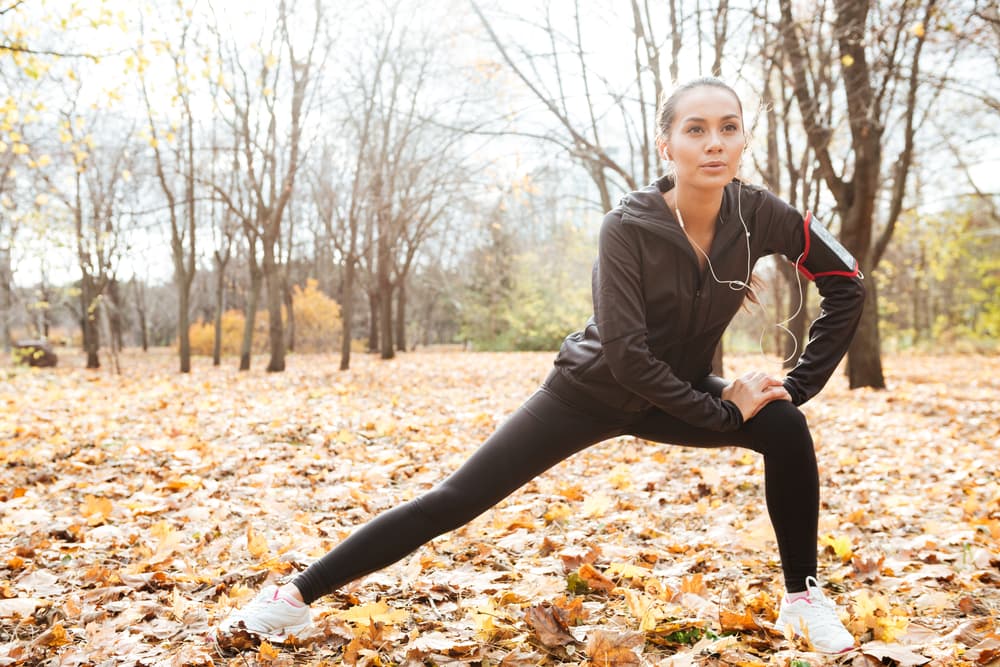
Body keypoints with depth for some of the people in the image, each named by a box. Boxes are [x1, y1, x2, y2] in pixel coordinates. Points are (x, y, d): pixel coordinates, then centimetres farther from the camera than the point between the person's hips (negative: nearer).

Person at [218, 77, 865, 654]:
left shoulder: (760, 215, -17)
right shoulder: (629, 227, -29)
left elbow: (848, 287, -5)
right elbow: (624, 353, -31)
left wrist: (800, 384, -10)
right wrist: (719, 411, -25)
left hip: (676, 395, 4)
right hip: (592, 388, -3)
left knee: (785, 425, -21)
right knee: (454, 501, -8)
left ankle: (803, 596, 1)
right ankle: (295, 599, 2)